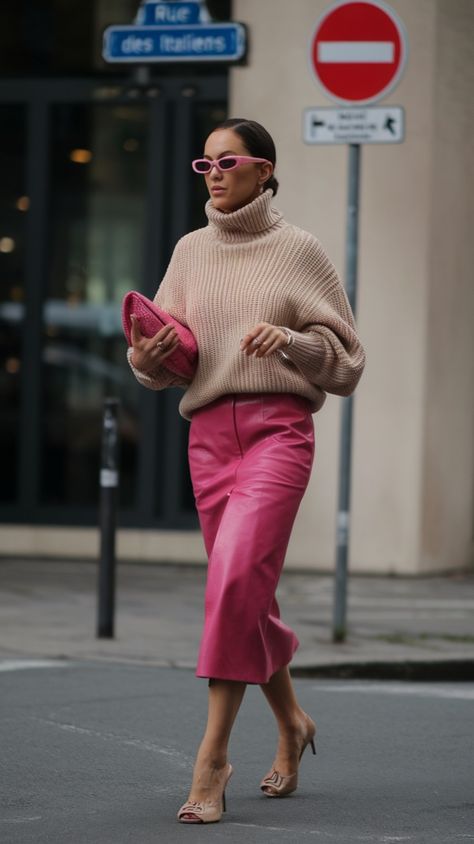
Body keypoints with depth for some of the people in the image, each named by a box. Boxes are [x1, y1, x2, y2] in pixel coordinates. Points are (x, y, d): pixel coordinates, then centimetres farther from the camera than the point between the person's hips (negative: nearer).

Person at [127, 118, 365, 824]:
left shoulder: (299, 250, 2)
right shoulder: (191, 251, 13)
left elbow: (345, 358, 4)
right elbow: (163, 367, 15)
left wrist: (288, 338, -13)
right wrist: (147, 355, -8)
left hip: (278, 428, -5)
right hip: (209, 433, 5)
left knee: (236, 577, -20)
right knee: (246, 596, 10)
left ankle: (212, 758, -19)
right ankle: (291, 722, 33)